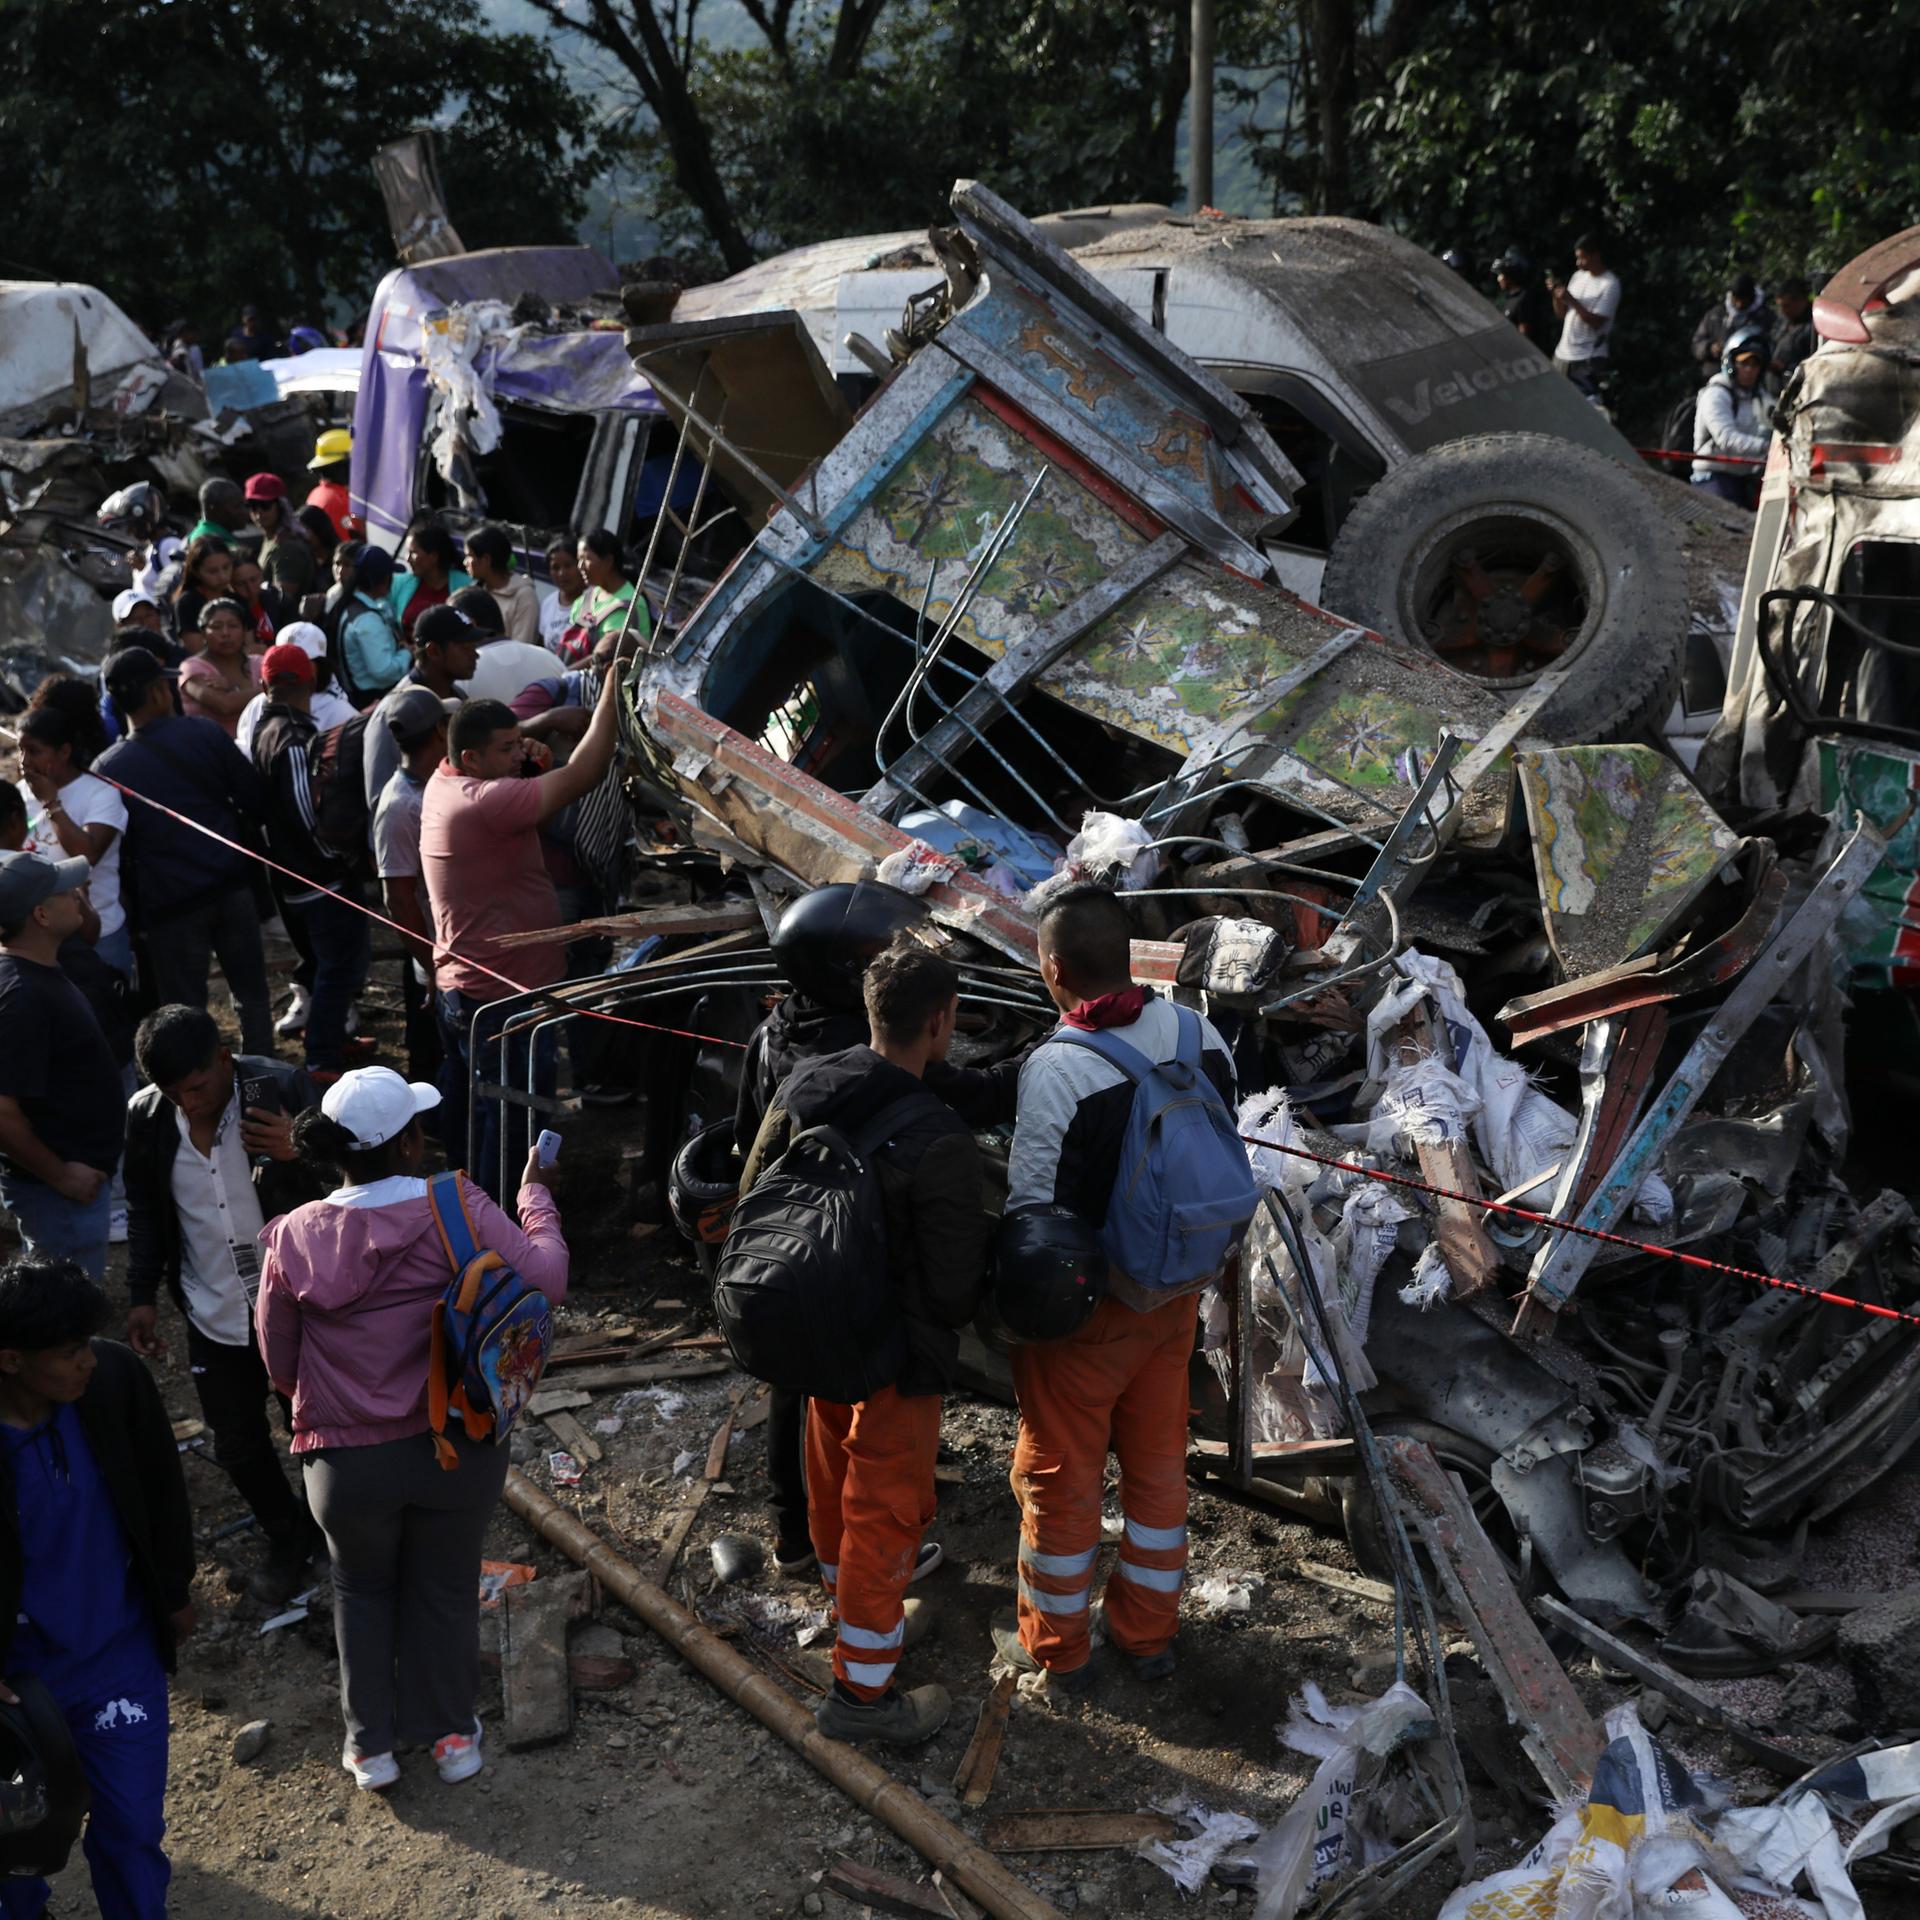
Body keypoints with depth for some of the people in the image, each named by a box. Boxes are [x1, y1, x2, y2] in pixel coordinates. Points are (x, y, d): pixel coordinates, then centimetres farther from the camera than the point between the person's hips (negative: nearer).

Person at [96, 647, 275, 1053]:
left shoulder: (107, 768, -5)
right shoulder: (205, 734, -4)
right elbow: (255, 798, 0)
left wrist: (132, 898, 13)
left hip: (168, 902, -1)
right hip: (231, 884, 1)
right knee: (251, 995, 15)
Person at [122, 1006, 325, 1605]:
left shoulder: (283, 1089, -21)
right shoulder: (146, 1116, -10)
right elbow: (145, 1211, 6)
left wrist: (295, 1155, -35)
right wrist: (142, 1296, 4)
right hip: (214, 1313, 3)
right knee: (237, 1444, 15)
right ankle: (288, 1538, 40)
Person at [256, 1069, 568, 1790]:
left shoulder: (295, 1236, -10)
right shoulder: (457, 1209, -19)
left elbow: (279, 1364, -1)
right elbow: (546, 1281, -18)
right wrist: (535, 1196, -4)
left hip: (346, 1460, 1)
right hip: (456, 1450, -1)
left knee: (362, 1592, 25)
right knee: (446, 1589, 22)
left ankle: (370, 1744, 36)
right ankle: (451, 1735, 37)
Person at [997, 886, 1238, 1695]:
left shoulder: (1055, 1069, -27)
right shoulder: (1201, 1037, -8)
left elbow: (1032, 1210, -21)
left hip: (1083, 1308, -5)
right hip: (1174, 1295, 6)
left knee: (1060, 1473, 14)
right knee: (1158, 1460, 21)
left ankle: (1054, 1644, 30)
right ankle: (1148, 1634, 35)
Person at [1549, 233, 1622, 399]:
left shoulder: (1609, 284, -11)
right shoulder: (1579, 276, 11)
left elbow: (1596, 322, -18)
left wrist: (1571, 299, -22)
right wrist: (1556, 294, -5)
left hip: (1588, 359, -7)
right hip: (1563, 353, 7)